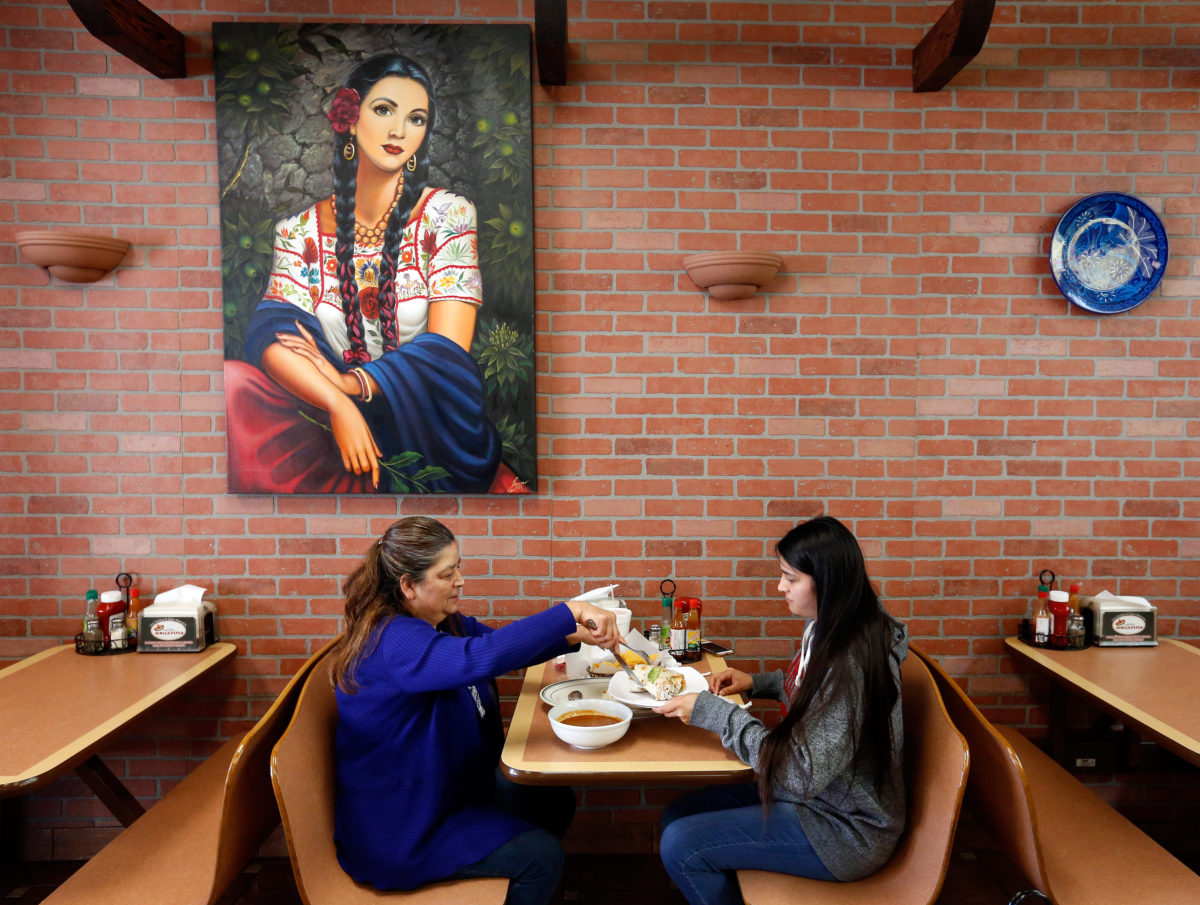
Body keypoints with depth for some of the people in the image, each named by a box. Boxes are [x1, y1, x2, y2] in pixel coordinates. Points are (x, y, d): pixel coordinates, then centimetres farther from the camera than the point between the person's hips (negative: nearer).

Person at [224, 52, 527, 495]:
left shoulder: (447, 214, -1)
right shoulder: (301, 229, 7)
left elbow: (448, 350, -10)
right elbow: (271, 331, -7)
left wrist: (347, 383, -17)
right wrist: (338, 405, -26)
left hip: (423, 421, -1)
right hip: (329, 419, 2)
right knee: (231, 382, -22)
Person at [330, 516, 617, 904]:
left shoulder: (445, 622, -1)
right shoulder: (394, 642, -32)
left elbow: (500, 641, 12)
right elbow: (482, 656, -47)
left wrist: (577, 635, -5)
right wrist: (571, 611, -43)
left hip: (449, 788, 10)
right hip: (397, 830, -10)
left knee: (556, 802, 12)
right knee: (540, 855, -12)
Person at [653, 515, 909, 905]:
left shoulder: (850, 660, -30)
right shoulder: (825, 628, -1)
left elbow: (803, 774, -30)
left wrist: (715, 713, -26)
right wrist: (756, 682, 3)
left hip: (843, 830, -9)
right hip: (817, 795, 9)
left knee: (681, 845, -13)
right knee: (677, 816, 6)